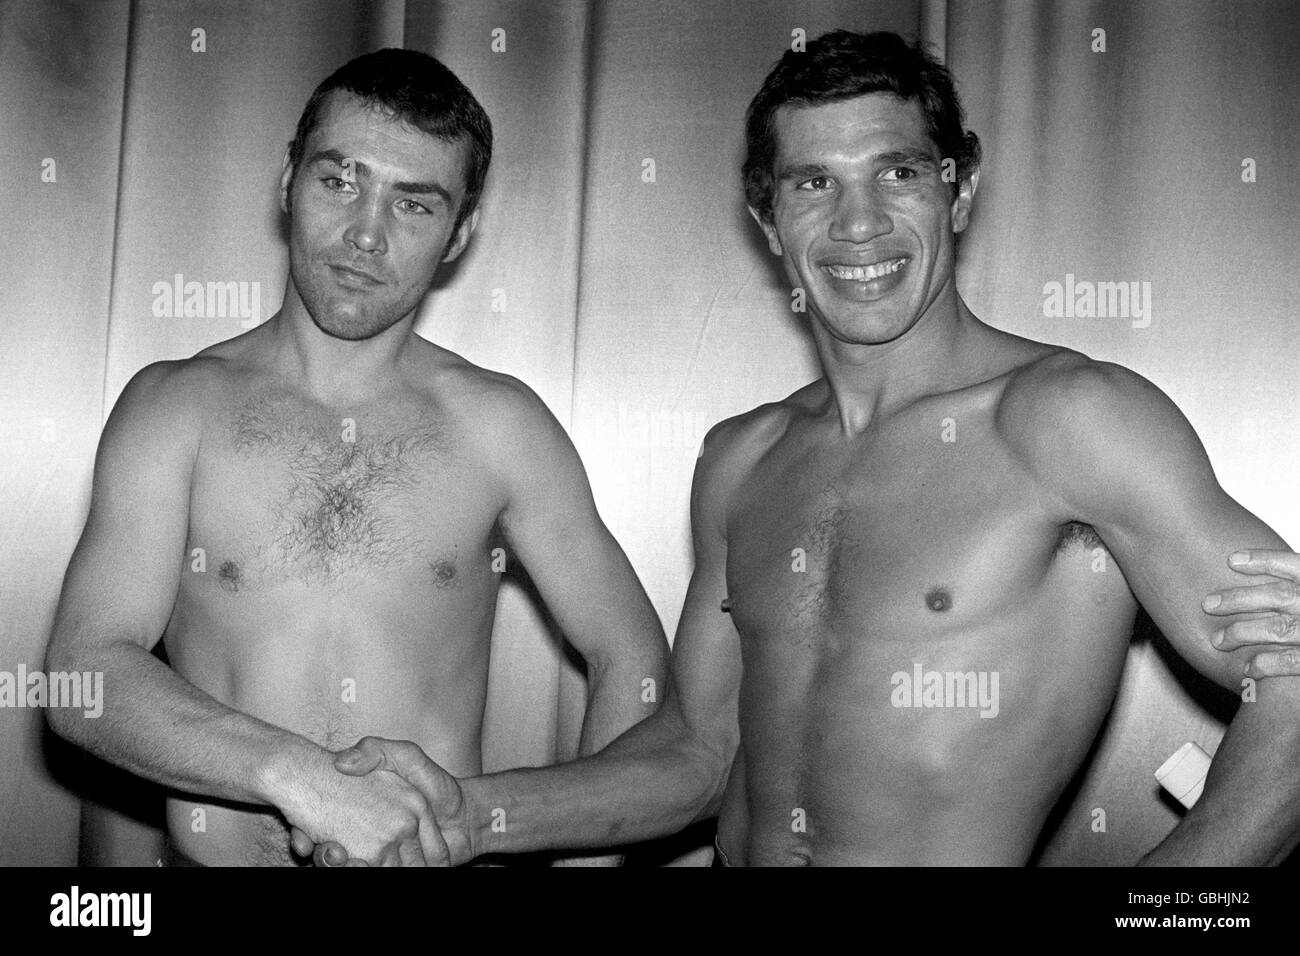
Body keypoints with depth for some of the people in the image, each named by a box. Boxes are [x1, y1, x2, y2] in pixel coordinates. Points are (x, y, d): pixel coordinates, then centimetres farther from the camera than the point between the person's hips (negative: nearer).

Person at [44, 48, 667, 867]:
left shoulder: (499, 425, 2)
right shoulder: (177, 407, 2)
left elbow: (632, 660, 7)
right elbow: (83, 674, -7)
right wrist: (293, 771, -20)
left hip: (445, 852, 0)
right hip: (216, 853, 1)